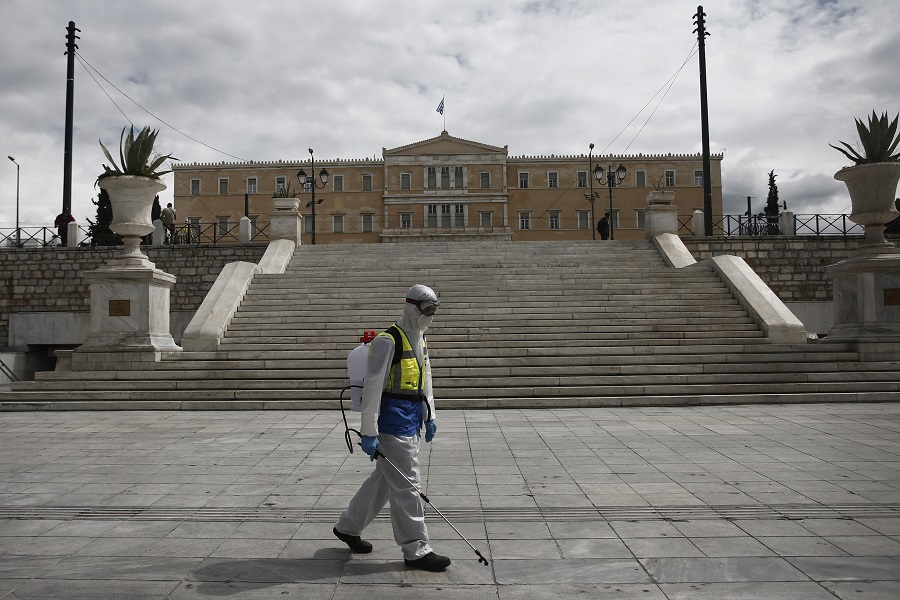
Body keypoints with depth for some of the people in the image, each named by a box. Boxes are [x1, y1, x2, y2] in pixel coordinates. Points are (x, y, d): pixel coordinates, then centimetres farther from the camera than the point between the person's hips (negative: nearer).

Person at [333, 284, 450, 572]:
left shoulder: (420, 340, 15)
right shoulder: (388, 341, -16)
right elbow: (372, 387, -19)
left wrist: (429, 416, 20)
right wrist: (368, 432, -20)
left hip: (411, 421, 10)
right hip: (392, 421, -10)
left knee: (383, 479, 18)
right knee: (405, 485, -3)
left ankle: (348, 527, 35)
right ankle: (416, 550, 7)